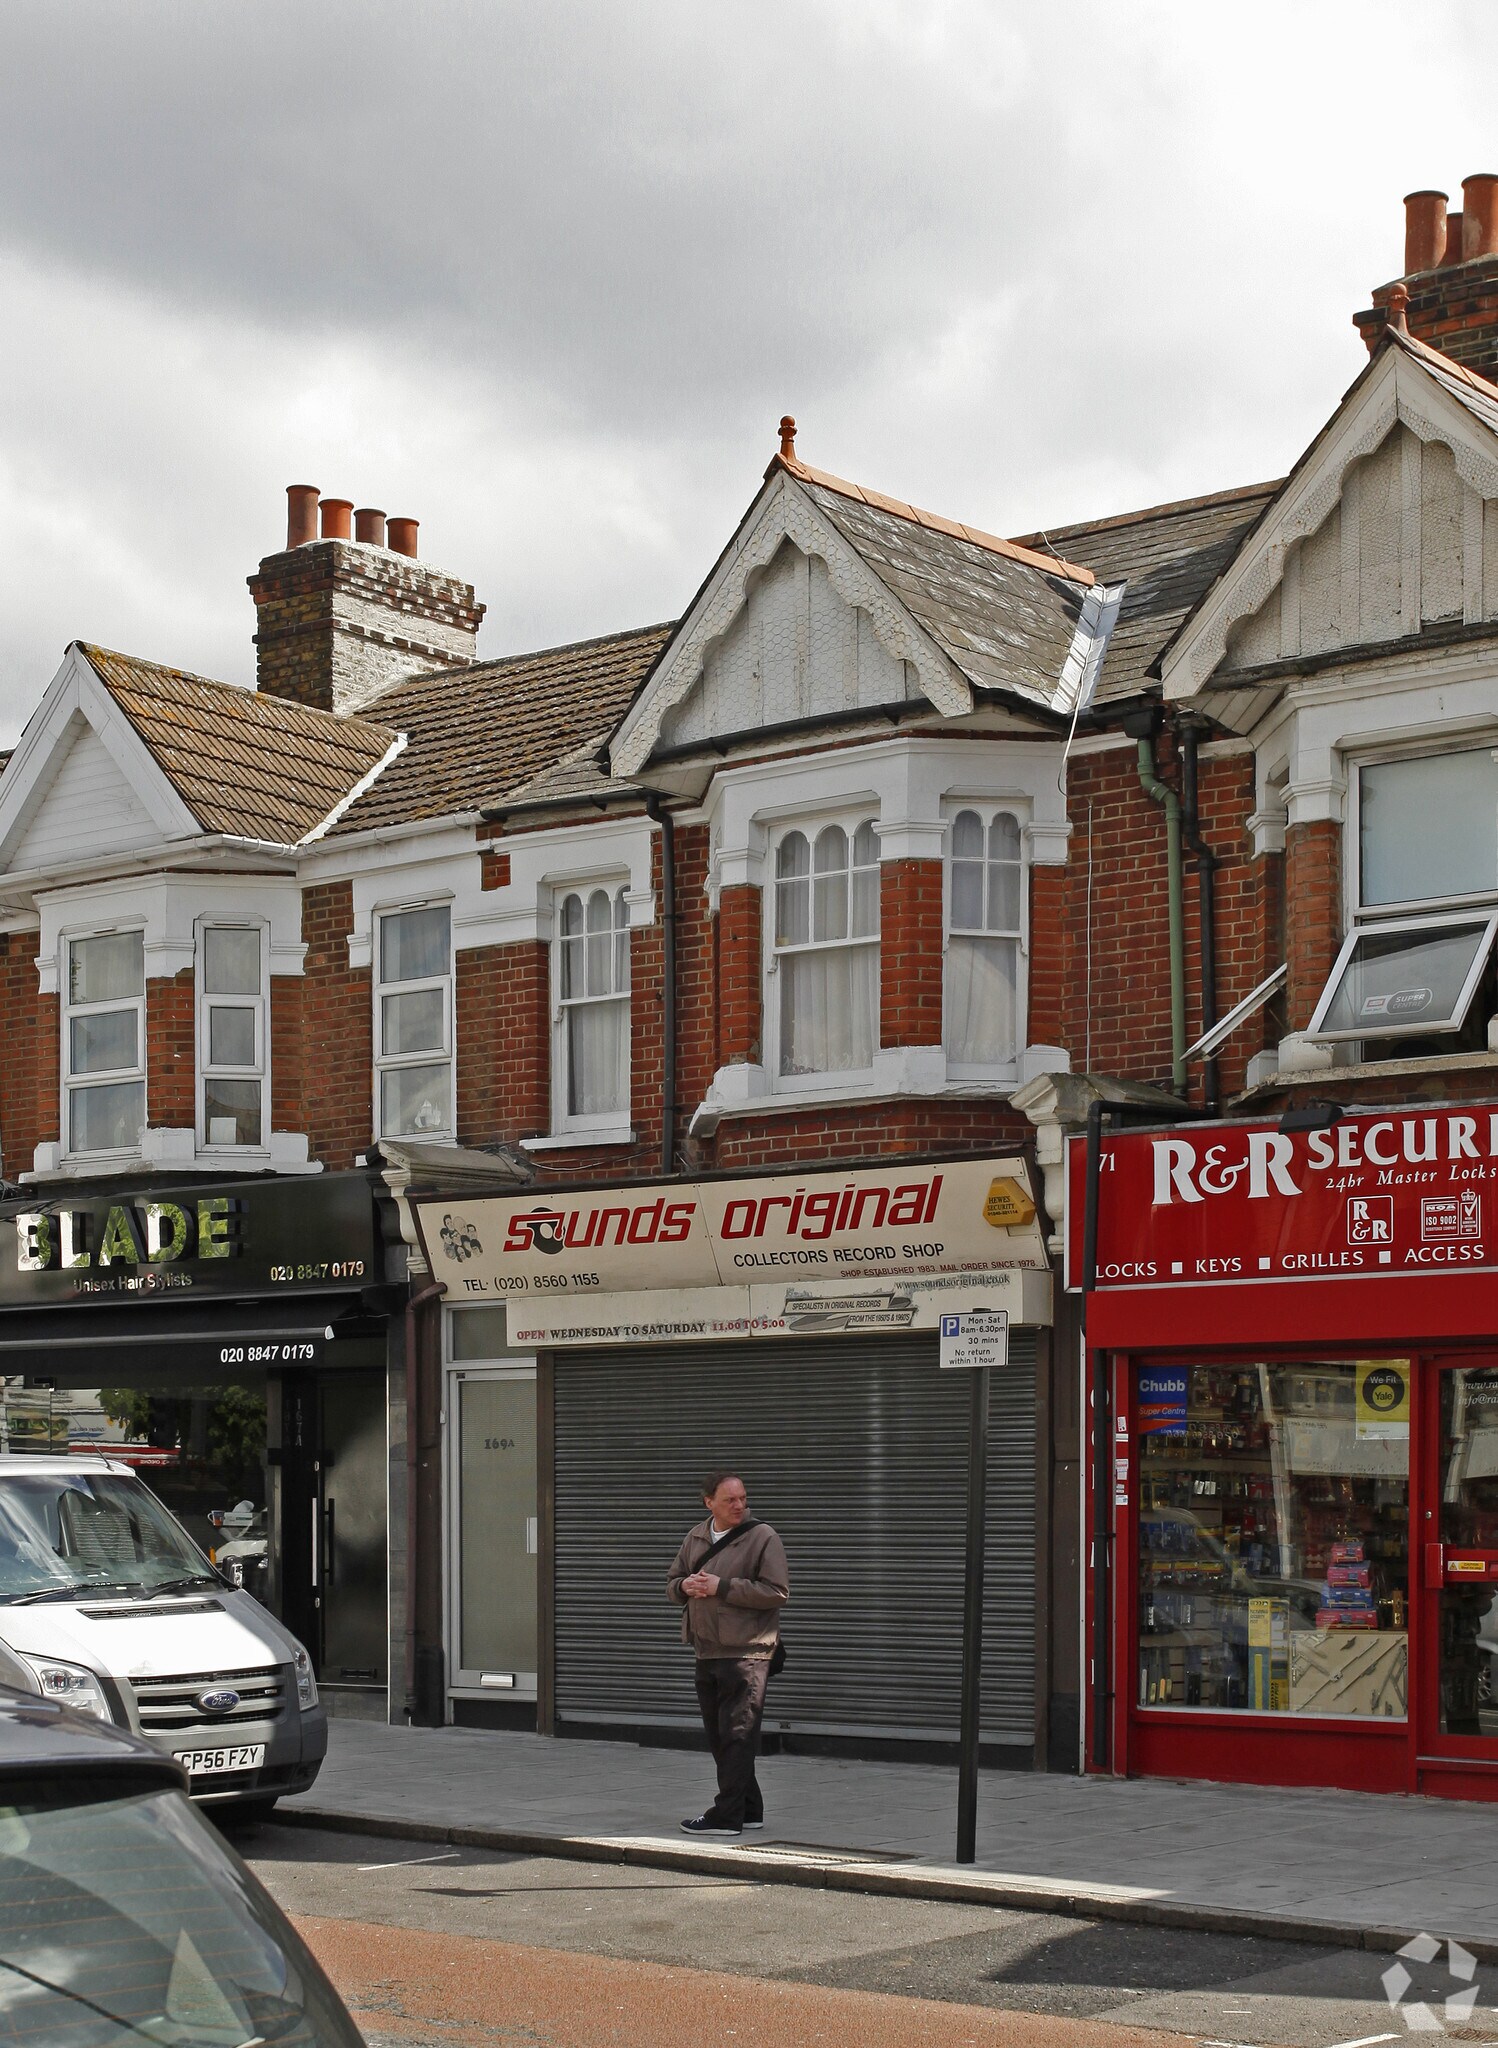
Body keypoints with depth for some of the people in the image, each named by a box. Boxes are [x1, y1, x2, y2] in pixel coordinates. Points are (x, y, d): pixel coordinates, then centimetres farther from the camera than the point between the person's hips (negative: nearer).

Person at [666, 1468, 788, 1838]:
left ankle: (727, 1815, -4)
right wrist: (685, 1586, -4)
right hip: (706, 1653, 7)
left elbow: (777, 1592, -14)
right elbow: (672, 1584, 21)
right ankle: (749, 1810, 21)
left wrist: (722, 1587, -17)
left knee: (736, 1735, -6)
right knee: (718, 1736, 12)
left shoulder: (762, 1537, -6)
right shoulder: (696, 1538, 14)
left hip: (744, 1652, -7)